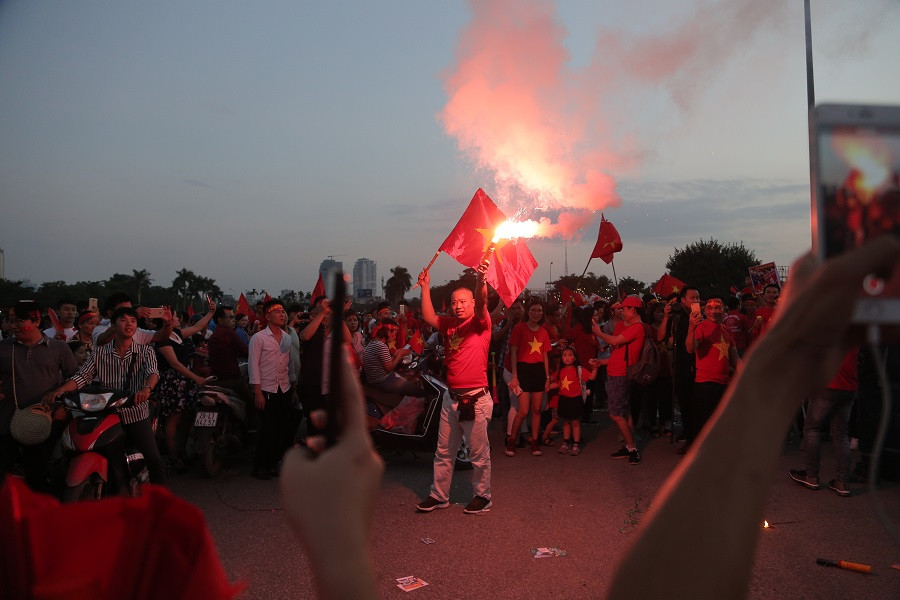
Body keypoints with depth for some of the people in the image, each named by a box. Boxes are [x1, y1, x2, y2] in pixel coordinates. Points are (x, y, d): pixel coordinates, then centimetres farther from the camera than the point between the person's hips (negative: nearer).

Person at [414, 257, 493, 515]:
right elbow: (429, 317, 1)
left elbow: (481, 303, -23)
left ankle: (483, 496, 21)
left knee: (479, 454, 5)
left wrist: (481, 280, -41)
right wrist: (425, 288, -3)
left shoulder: (480, 323, -5)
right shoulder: (450, 325, 11)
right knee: (444, 452, 15)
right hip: (451, 397, 6)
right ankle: (439, 495, 27)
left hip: (475, 399, -6)